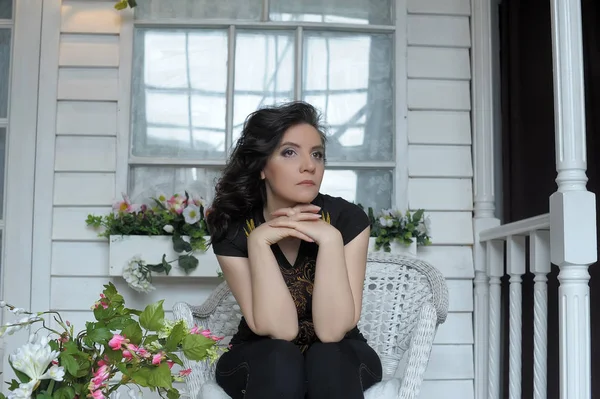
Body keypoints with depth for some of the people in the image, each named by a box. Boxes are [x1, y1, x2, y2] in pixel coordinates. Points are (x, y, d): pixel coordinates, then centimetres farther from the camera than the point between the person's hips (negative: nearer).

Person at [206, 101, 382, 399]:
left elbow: (332, 330, -25)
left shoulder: (348, 219, -17)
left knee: (328, 359, -33)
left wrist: (330, 239, -33)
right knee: (279, 360, -32)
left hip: (338, 362, 0)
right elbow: (279, 330, -24)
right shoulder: (232, 231, -15)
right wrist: (259, 242, -32)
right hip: (260, 361, 0)